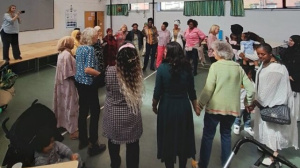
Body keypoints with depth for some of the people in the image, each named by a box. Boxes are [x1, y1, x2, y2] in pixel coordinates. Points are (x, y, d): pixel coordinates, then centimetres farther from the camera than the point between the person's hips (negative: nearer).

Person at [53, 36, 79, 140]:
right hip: (68, 84, -9)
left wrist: (75, 74, 6)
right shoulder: (67, 55, -22)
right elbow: (69, 74, -24)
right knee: (70, 106, -2)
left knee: (64, 104, 19)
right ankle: (73, 130, 6)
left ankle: (63, 123, 32)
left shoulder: (62, 53, 8)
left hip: (63, 83, 9)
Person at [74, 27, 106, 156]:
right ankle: (93, 145, 5)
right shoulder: (89, 49, -18)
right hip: (88, 84, -9)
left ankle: (83, 140, 27)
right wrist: (101, 74, -17)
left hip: (79, 82, 9)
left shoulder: (79, 48, 9)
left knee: (83, 111, 16)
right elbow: (88, 69, -26)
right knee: (95, 112, 1)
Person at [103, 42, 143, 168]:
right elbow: (137, 95, -3)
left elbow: (107, 88, -3)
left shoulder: (110, 71, -19)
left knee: (113, 142, 26)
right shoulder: (138, 73, -18)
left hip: (113, 115, 1)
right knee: (132, 145, 19)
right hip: (131, 116, -1)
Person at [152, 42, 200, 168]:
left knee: (168, 138, 15)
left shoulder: (162, 67, -14)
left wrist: (154, 105, 7)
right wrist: (196, 107, 13)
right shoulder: (187, 67, -7)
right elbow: (191, 91, -2)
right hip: (183, 106, 2)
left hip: (167, 107, -2)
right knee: (183, 137, 19)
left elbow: (158, 91, -11)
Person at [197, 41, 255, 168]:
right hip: (232, 108, 5)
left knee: (208, 135, 8)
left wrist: (200, 104, -5)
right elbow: (251, 89, 3)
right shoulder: (238, 68, 4)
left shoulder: (215, 66, -10)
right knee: (226, 134, 21)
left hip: (215, 106, -4)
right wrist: (249, 102, 19)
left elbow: (208, 88, -15)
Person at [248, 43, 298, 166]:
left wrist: (255, 103, -23)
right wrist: (255, 101, 6)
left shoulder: (276, 69, -27)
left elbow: (268, 89, -27)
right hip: (264, 101, 9)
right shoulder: (264, 64, 1)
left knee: (272, 127, 3)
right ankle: (266, 146, 40)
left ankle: (274, 154, 17)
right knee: (265, 125, 21)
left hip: (274, 103, -9)